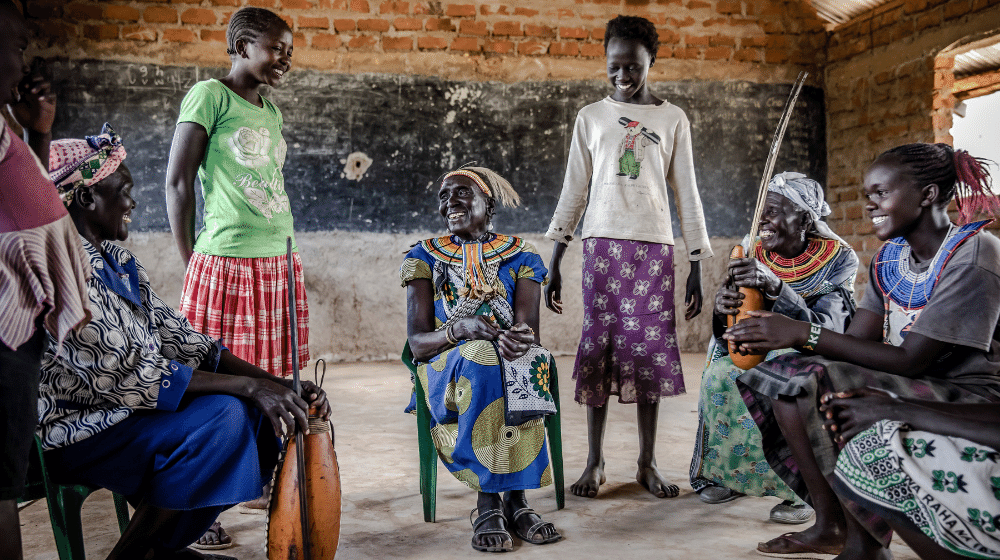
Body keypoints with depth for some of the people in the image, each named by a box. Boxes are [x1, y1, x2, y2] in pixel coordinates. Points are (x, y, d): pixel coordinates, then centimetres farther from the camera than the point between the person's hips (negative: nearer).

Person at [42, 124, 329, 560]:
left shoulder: (118, 262, 11)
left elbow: (178, 339, 5)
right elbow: (126, 375, -25)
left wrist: (281, 386, -6)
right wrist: (247, 386, -26)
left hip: (121, 408, 9)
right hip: (77, 430, -9)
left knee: (260, 408, -1)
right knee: (221, 417, -27)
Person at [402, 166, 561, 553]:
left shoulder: (521, 256, 8)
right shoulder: (425, 257, 7)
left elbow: (527, 328, -6)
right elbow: (416, 342, -4)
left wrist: (519, 337, -32)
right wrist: (459, 329, -26)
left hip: (511, 362, 1)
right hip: (445, 368, -1)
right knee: (481, 356, -36)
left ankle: (505, 499, -31)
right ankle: (502, 500, -34)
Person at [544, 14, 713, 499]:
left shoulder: (672, 120, 9)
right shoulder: (591, 117, 10)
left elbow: (687, 195, 9)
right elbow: (573, 193, 8)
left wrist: (697, 268, 4)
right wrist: (553, 264, 2)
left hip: (654, 246, 0)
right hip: (602, 242, 0)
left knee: (650, 349, 0)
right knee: (598, 347, -1)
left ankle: (647, 464, 11)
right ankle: (595, 462, 10)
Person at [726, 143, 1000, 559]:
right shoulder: (890, 258, 9)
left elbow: (910, 359, -23)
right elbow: (856, 341, 2)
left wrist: (805, 334, -25)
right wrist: (782, 334, -14)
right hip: (911, 388, 8)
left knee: (807, 387, -27)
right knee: (777, 379, -4)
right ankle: (830, 525, 1)